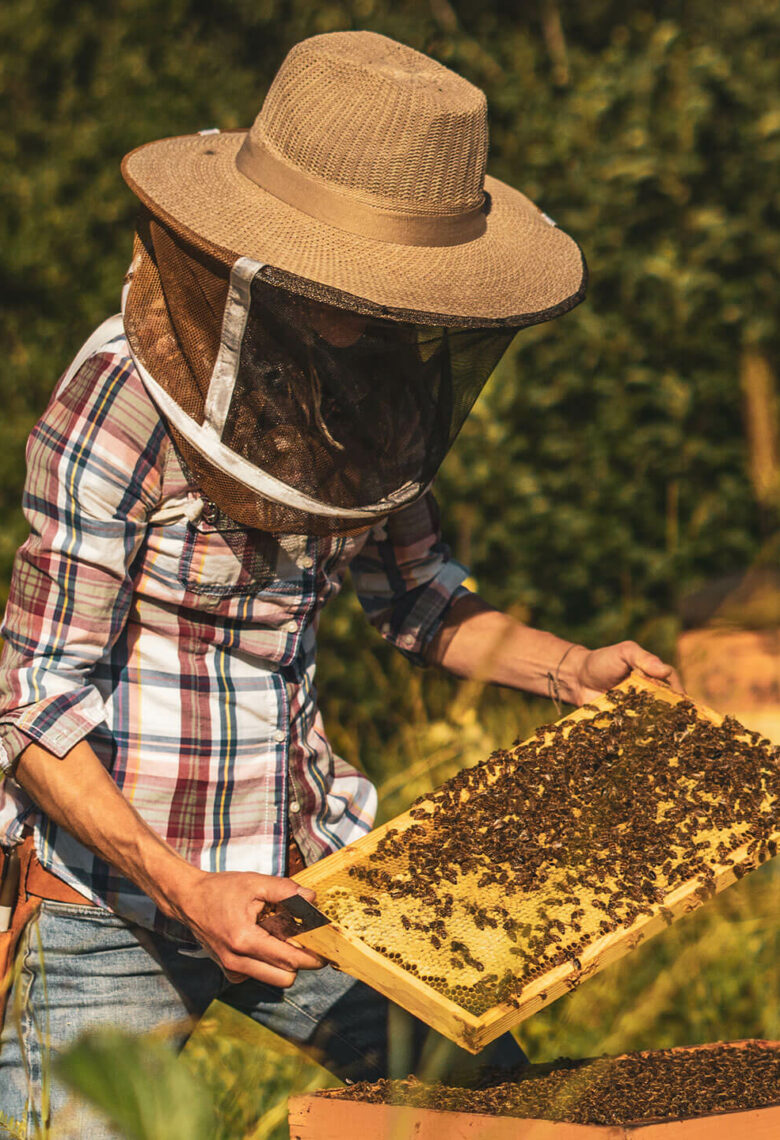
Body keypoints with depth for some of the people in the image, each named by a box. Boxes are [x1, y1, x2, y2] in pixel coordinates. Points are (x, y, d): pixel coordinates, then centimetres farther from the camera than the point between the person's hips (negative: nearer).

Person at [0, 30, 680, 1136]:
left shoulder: (377, 380, -2)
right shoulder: (119, 405, -21)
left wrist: (569, 667, -1)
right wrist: (179, 888, -27)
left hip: (308, 865, 6)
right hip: (114, 893, -5)